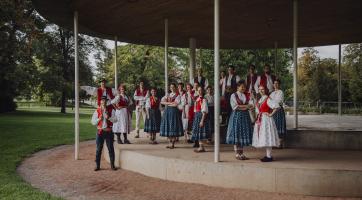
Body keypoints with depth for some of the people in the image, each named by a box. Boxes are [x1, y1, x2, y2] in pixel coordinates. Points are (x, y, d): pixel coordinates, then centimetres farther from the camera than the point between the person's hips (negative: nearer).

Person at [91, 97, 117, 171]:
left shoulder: (111, 110, 4)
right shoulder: (97, 111, 5)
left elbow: (115, 120, -3)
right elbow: (93, 122, 3)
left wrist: (108, 117, -18)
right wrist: (99, 119, -13)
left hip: (109, 131, 0)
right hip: (100, 131, 0)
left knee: (111, 148, 4)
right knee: (99, 149, 4)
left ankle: (112, 165, 13)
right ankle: (97, 165, 13)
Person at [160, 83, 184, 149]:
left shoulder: (178, 95, 1)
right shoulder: (167, 95, 17)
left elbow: (176, 104, -14)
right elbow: (162, 101, 4)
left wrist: (167, 103, -3)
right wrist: (170, 103, -8)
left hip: (174, 111, -5)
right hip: (167, 111, 5)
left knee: (173, 127, -6)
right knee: (168, 126, 3)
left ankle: (173, 143, -1)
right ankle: (170, 142, 12)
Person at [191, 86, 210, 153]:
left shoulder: (204, 100, -13)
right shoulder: (197, 99, 13)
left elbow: (204, 111, -17)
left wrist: (202, 120, -20)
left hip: (201, 115, -9)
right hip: (197, 116, 9)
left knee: (200, 132, -5)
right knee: (198, 132, 12)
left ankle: (202, 147, 3)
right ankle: (200, 146, 21)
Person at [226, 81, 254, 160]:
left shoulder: (247, 95, 12)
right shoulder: (234, 95, 0)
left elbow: (251, 105, -1)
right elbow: (235, 107, -11)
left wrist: (240, 106, -15)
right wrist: (246, 106, -9)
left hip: (245, 116, 4)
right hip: (237, 116, -4)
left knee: (244, 134, 3)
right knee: (236, 134, -4)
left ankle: (241, 153, 11)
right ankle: (237, 154, 3)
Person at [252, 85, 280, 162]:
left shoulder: (268, 99, -13)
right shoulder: (260, 99, 14)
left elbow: (276, 106, -24)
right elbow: (257, 106, 33)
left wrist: (271, 114, -17)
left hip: (266, 119, -9)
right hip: (260, 120, 9)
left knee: (267, 137, -8)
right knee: (264, 138, 11)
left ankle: (269, 156, -5)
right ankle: (267, 155, 18)